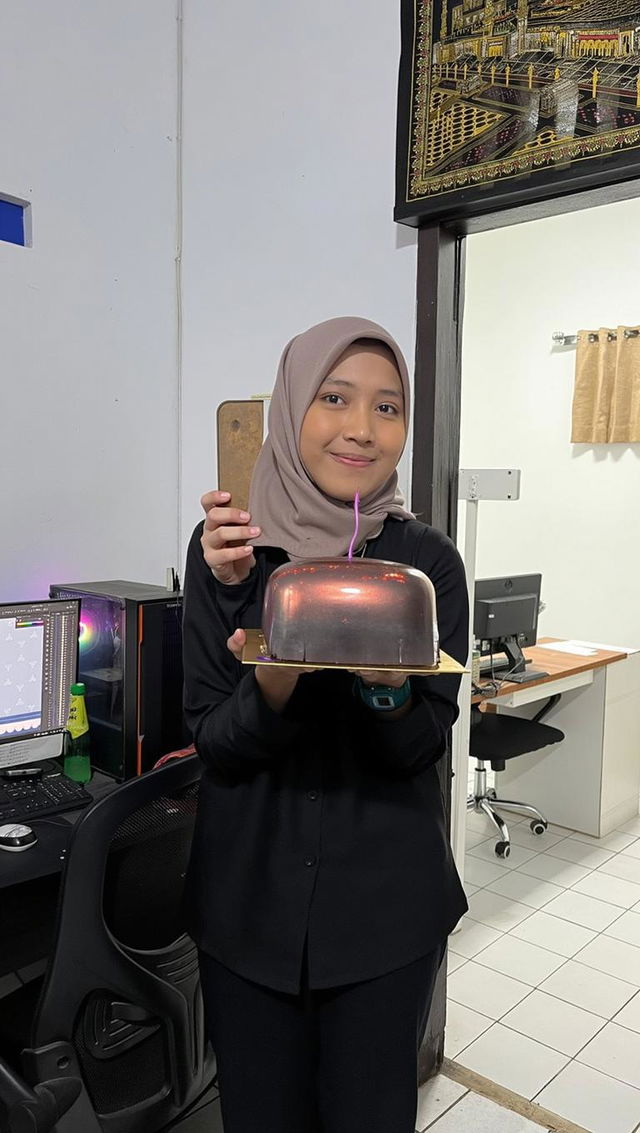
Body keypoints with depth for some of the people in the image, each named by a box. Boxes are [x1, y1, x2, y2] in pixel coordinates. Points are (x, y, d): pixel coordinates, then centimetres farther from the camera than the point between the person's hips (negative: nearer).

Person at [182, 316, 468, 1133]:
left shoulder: (428, 559, -8)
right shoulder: (223, 546, -7)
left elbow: (422, 745, -8)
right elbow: (213, 743, -8)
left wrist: (387, 682, -29)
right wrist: (274, 684, -29)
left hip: (386, 903, 0)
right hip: (247, 895, 1)